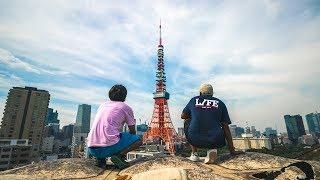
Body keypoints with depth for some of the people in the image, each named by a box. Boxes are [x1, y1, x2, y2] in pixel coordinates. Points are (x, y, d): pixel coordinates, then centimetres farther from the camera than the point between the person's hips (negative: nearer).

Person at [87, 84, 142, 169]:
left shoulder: (103, 105, 20)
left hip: (92, 149, 6)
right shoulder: (126, 107, 5)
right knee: (138, 140, 13)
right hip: (108, 147, -5)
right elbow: (132, 131, 14)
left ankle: (100, 158, 13)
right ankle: (119, 155, -8)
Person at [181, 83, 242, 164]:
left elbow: (183, 116, 26)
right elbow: (226, 128, 14)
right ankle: (212, 149, 5)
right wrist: (232, 150, 19)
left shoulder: (194, 100, 15)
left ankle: (194, 153, 23)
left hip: (194, 140, 0)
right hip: (214, 141, 1)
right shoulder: (220, 103, 15)